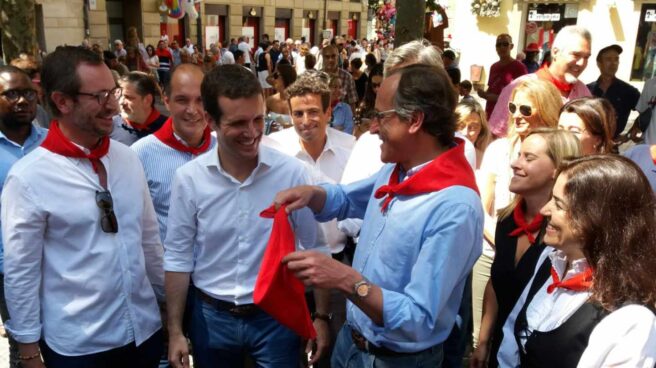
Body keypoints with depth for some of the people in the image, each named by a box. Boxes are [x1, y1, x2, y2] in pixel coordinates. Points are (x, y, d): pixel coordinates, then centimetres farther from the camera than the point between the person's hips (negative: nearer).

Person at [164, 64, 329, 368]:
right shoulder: (188, 178, -11)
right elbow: (178, 257, -3)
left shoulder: (292, 172, -13)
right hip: (211, 317, 2)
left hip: (276, 316, -1)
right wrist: (175, 331, 0)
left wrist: (321, 315, -1)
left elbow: (314, 249, -4)